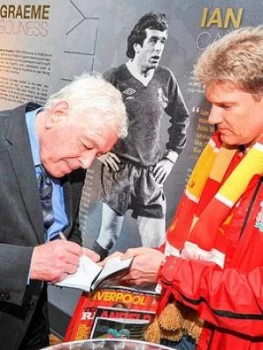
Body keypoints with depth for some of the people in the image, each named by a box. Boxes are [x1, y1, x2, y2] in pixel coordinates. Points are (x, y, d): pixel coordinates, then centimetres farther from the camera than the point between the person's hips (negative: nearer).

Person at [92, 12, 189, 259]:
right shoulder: (114, 78, -6)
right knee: (107, 239, 7)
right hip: (118, 171, -3)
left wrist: (172, 155, 10)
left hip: (151, 174, 3)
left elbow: (181, 118, 16)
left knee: (156, 246, 5)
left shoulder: (165, 78, 4)